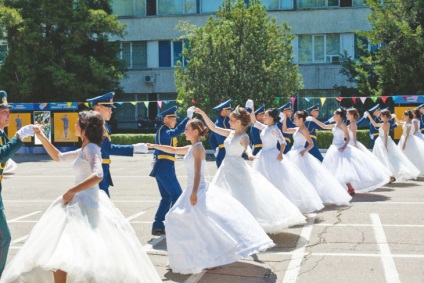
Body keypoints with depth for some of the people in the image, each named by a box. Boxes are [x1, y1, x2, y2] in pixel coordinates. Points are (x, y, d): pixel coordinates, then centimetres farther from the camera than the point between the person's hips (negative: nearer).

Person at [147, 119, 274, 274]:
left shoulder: (198, 148, -14)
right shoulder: (191, 148, 13)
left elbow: (197, 173, -21)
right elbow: (173, 150, 27)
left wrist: (194, 193, -27)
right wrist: (154, 146, 27)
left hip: (198, 189, -10)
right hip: (192, 189, 10)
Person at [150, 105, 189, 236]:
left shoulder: (165, 131, 18)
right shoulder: (163, 130, -12)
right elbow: (176, 132, -31)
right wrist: (188, 118, -33)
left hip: (161, 168, 10)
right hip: (165, 167, -10)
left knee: (166, 198, 13)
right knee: (177, 195, -5)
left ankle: (158, 226, 14)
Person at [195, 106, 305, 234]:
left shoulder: (243, 137, -15)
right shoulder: (230, 133, 6)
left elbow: (247, 147, -35)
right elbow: (213, 127, 10)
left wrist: (250, 154, -58)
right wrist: (203, 114, 4)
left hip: (237, 168, -8)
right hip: (227, 166, 8)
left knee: (242, 197, -8)